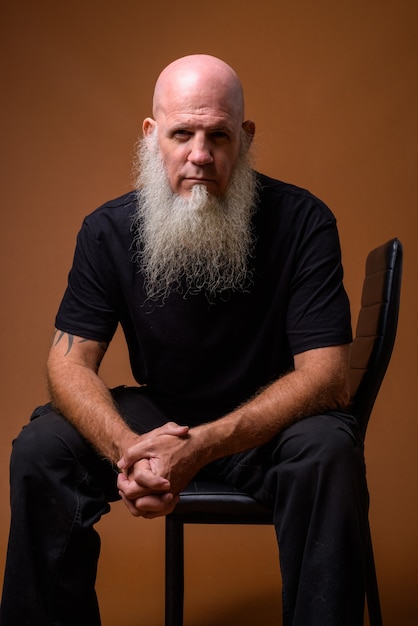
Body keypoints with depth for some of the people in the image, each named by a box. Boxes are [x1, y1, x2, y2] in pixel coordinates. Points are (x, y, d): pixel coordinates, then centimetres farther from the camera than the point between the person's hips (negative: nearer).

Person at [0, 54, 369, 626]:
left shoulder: (301, 221, -17)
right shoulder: (108, 230, -9)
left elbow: (323, 375, -22)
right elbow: (70, 363, -11)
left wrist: (203, 446, -37)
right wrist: (125, 446, -34)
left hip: (268, 423, -2)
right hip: (155, 414, 2)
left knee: (328, 451, -34)